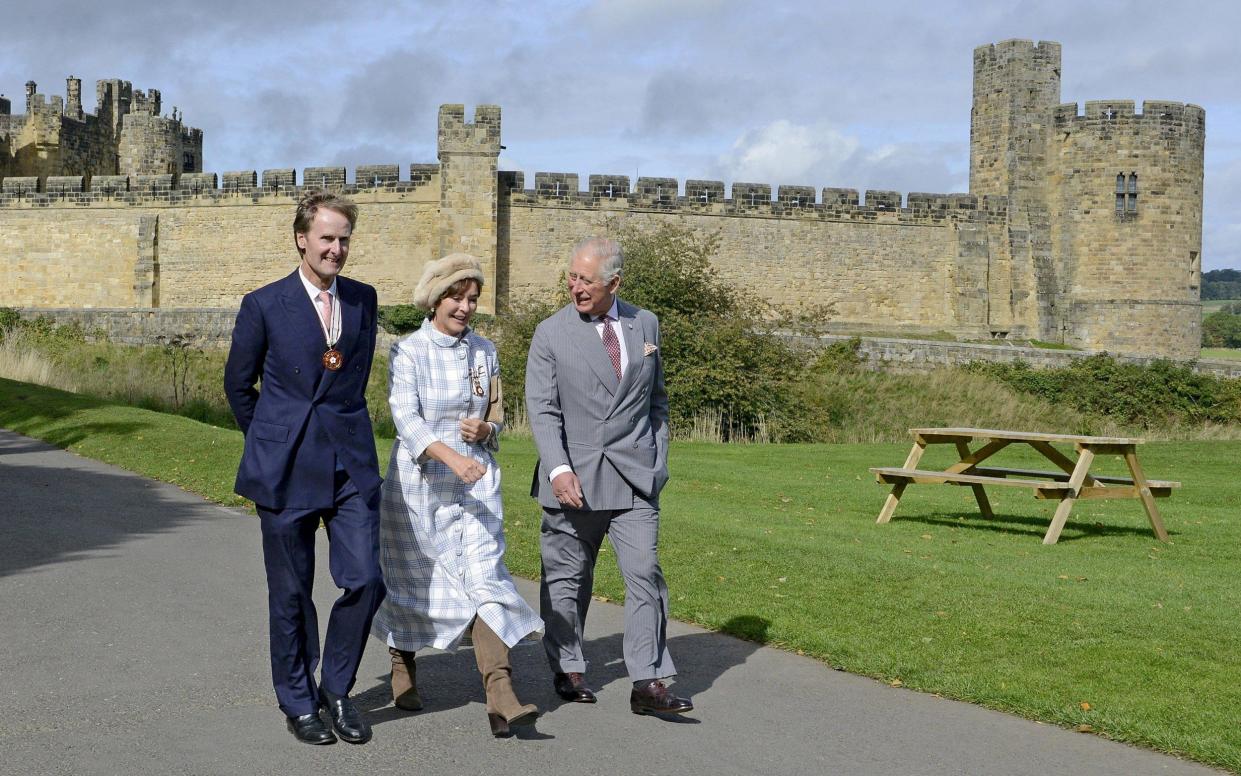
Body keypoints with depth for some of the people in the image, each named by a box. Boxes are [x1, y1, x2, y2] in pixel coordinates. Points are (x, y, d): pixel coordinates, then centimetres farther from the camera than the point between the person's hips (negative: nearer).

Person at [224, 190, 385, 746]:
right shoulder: (264, 305, -3)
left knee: (365, 581, -4)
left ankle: (336, 689, 17)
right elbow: (238, 384, 8)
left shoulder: (363, 300, 7)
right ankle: (298, 701, 23)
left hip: (350, 465, 3)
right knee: (291, 594, 7)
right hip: (286, 470, -2)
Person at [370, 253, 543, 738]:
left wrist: (487, 430, -6)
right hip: (419, 481, -2)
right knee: (413, 580, 11)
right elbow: (405, 419, -18)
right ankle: (403, 668, 37)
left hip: (476, 480, 2)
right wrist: (450, 456, -33)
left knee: (486, 576, -11)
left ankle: (500, 697, -19)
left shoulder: (483, 351, 8)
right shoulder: (408, 352, -6)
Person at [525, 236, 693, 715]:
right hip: (574, 478, -1)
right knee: (567, 577, 8)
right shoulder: (551, 333, -1)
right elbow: (543, 410, -6)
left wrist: (659, 460, 10)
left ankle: (648, 684, -5)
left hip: (634, 477, 1)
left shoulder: (646, 325, 9)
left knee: (645, 573, -7)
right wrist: (559, 469, -18)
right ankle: (568, 670, 25)